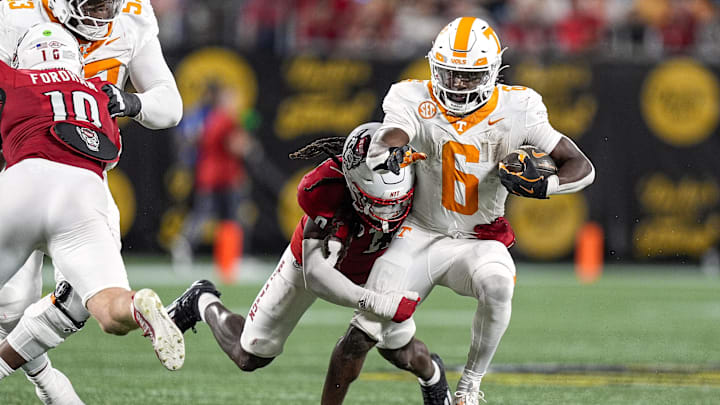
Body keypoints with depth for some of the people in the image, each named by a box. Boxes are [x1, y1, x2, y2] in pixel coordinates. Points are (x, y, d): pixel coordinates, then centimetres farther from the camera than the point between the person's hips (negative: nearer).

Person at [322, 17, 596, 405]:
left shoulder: (515, 110, -8)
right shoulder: (416, 103, -11)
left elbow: (582, 168, -4)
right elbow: (388, 137, -32)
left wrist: (542, 185, -25)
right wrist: (387, 153, -57)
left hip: (479, 240, 0)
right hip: (420, 236, 0)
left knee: (497, 284, -33)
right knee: (367, 329, -9)